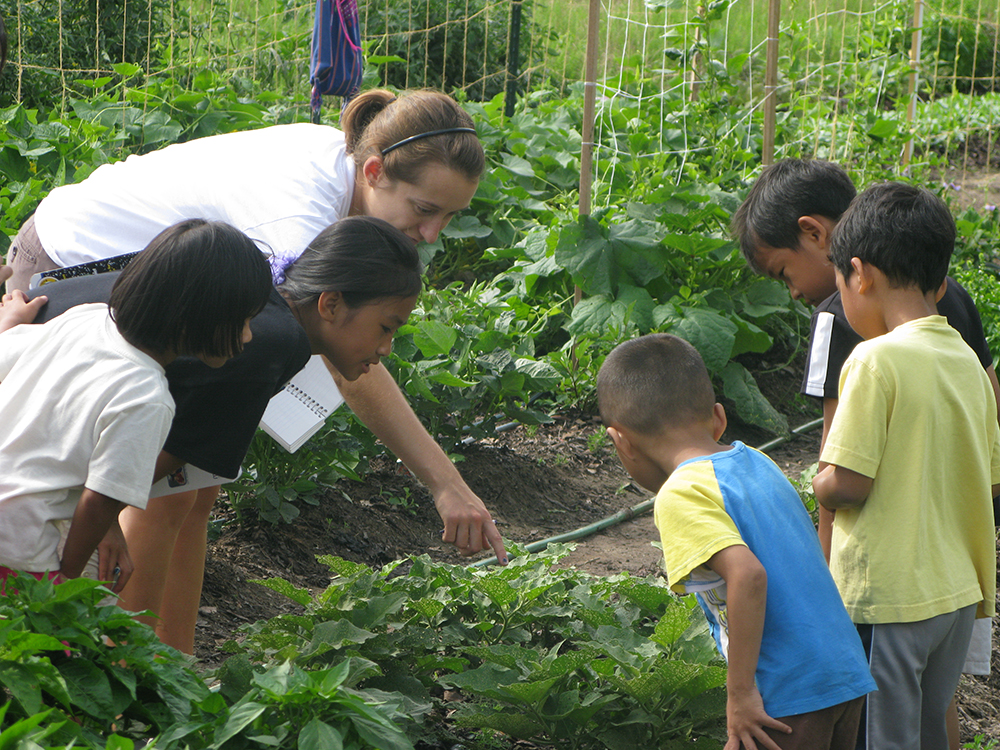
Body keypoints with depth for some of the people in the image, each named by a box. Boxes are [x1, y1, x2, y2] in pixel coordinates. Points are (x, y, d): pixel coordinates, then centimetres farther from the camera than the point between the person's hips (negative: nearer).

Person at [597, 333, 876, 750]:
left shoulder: (681, 495, -11)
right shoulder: (758, 463, 13)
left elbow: (747, 574, -24)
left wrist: (740, 694, -19)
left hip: (789, 699, -8)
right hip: (848, 675, 8)